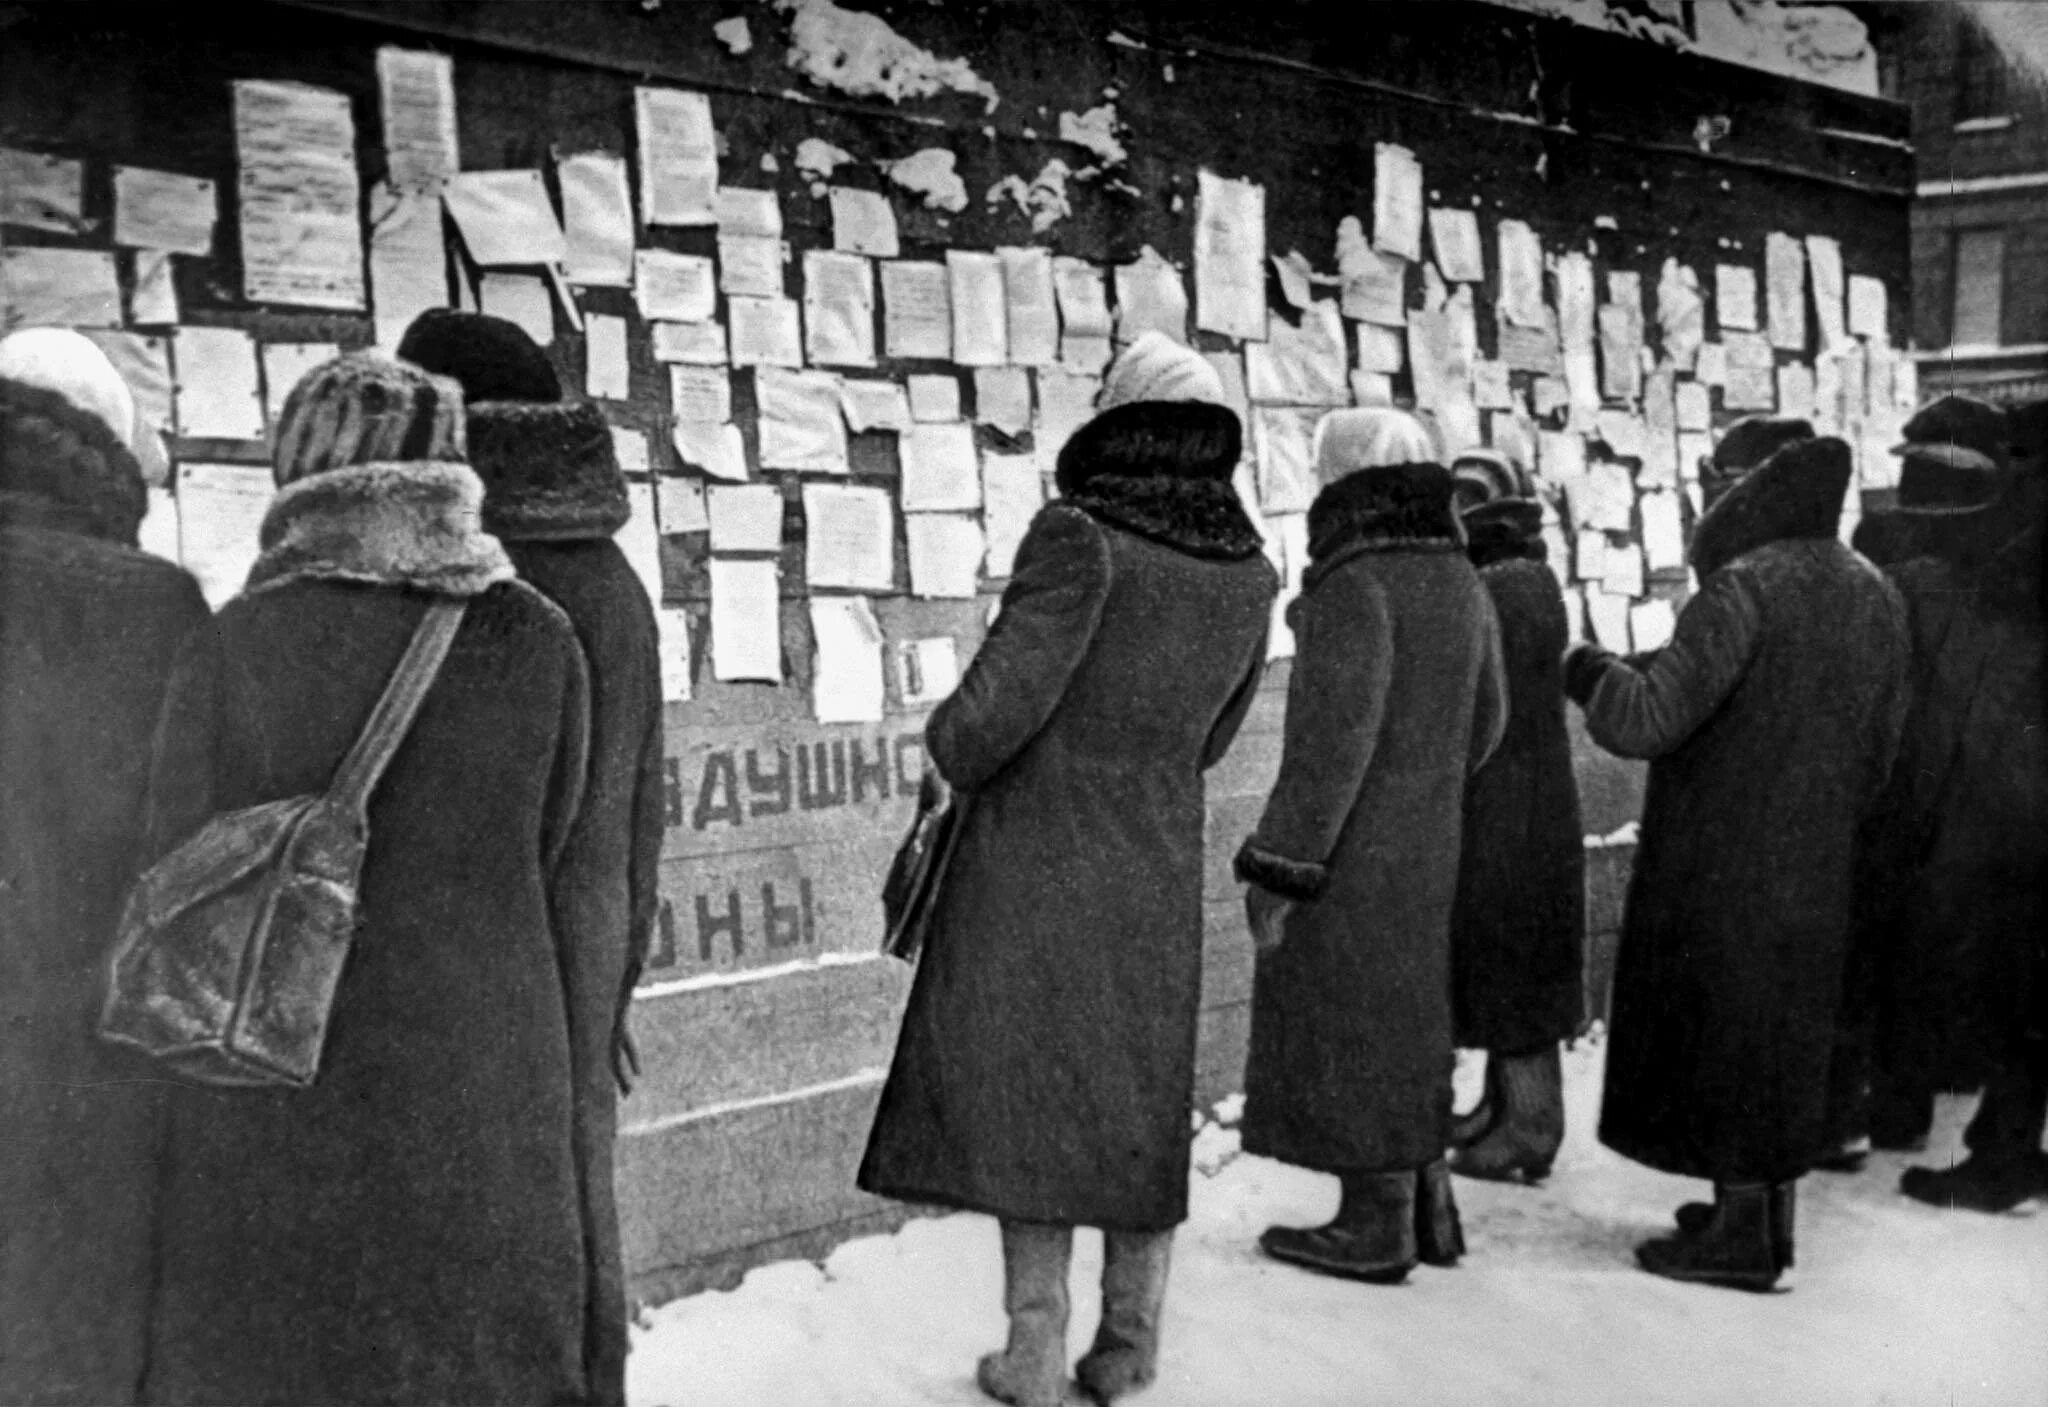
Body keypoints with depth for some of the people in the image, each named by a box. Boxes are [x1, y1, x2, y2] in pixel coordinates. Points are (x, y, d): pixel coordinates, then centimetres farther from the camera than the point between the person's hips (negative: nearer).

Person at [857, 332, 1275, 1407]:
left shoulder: (1081, 536, -17)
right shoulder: (1249, 577, 2)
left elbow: (1002, 698, -19)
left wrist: (953, 755, 2)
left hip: (1036, 858, -5)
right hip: (1157, 867, 5)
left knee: (1026, 1087, 5)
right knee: (1138, 1098, 14)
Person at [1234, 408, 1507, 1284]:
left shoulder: (1357, 586, -19)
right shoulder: (1458, 580, 6)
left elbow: (1331, 741, -22)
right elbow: (1484, 719, 16)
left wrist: (1278, 870, -17)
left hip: (1348, 852, -8)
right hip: (1426, 847, 8)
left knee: (1347, 1026, 3)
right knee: (1406, 1018, 18)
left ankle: (1375, 1229, 12)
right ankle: (1428, 1210, 25)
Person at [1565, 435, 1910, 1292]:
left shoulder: (1745, 588, -18)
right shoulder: (1875, 597, 7)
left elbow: (1648, 720, -24)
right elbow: (1878, 752, 13)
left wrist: (1591, 672, -6)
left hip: (1718, 866, -8)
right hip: (1813, 869, 8)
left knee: (1716, 1032, 2)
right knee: (1785, 1034, 17)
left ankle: (1741, 1235, 10)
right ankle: (1766, 1210, 28)